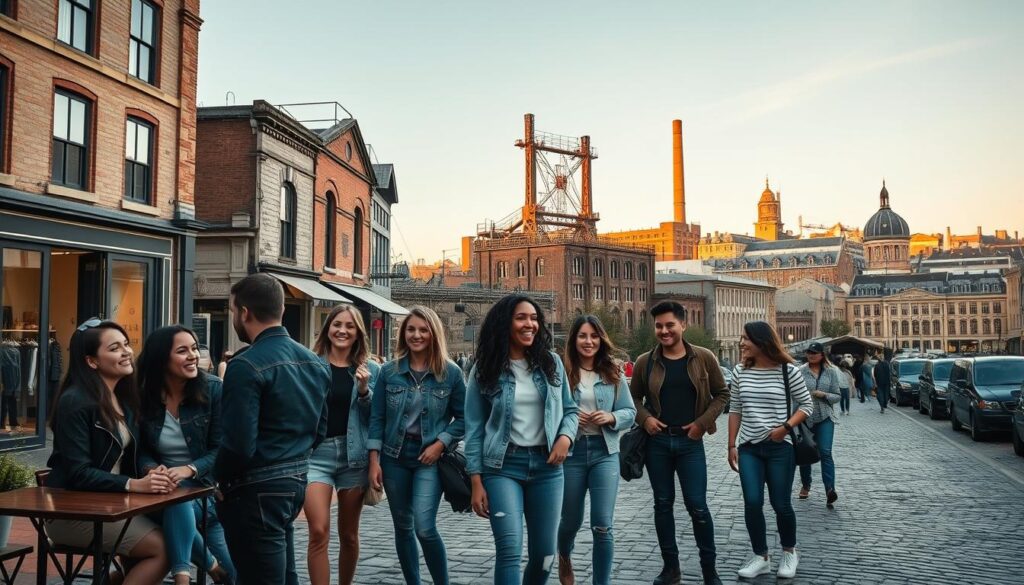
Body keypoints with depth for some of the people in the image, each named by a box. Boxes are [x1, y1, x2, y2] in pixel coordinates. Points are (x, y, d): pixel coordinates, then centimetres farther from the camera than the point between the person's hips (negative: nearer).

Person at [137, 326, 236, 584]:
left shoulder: (212, 389, -13)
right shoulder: (142, 396, -7)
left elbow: (221, 449, -13)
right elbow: (141, 449, 1)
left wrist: (190, 469, -29)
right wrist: (153, 468, -21)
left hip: (206, 485, -3)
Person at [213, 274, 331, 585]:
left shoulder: (246, 365, -18)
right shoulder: (314, 362, 8)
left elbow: (239, 444, -21)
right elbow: (318, 431, 14)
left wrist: (220, 479, -4)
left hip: (257, 489, -8)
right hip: (296, 479, 8)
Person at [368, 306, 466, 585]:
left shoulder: (451, 372, -4)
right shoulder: (389, 371, 0)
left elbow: (462, 418, 0)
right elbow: (377, 417, 2)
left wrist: (440, 444, -13)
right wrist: (374, 460, -4)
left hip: (431, 458, -3)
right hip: (395, 456, 3)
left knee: (424, 527, -14)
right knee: (402, 527, 11)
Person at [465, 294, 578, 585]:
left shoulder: (551, 362, 5)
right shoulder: (485, 369, -2)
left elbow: (570, 409, 12)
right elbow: (474, 428, -2)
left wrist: (565, 437, -10)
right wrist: (476, 481, -6)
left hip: (546, 465, 3)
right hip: (502, 465, -3)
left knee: (544, 553, 11)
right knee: (509, 550, -14)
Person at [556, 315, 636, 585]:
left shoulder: (614, 374, 3)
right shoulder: (561, 373, -5)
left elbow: (630, 412, 6)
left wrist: (611, 417, -13)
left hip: (605, 453, 1)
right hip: (570, 453, -1)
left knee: (603, 526, -4)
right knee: (571, 520, 16)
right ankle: (564, 558, 49)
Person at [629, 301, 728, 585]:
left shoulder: (704, 358, -2)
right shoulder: (645, 362, 0)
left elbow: (722, 393, 6)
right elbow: (634, 397, 12)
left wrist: (703, 422, -6)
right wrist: (645, 418, -6)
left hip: (690, 441, -1)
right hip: (657, 441, 2)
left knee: (697, 505, -1)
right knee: (663, 504, 9)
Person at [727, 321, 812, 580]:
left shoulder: (788, 371, -8)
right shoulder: (739, 372, 2)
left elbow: (806, 405, 0)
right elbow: (735, 411, 8)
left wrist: (786, 427, -15)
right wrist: (732, 445, 5)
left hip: (780, 448, -3)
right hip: (748, 448, 3)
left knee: (781, 504, 4)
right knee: (752, 503, -2)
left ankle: (789, 551, 28)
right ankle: (761, 557, 13)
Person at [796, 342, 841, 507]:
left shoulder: (831, 371, 3)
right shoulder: (800, 371, -2)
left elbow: (837, 396, 6)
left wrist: (824, 395, -13)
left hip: (825, 418, 0)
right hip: (805, 418, 1)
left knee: (825, 452, -14)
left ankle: (830, 489, -19)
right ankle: (805, 486, 30)